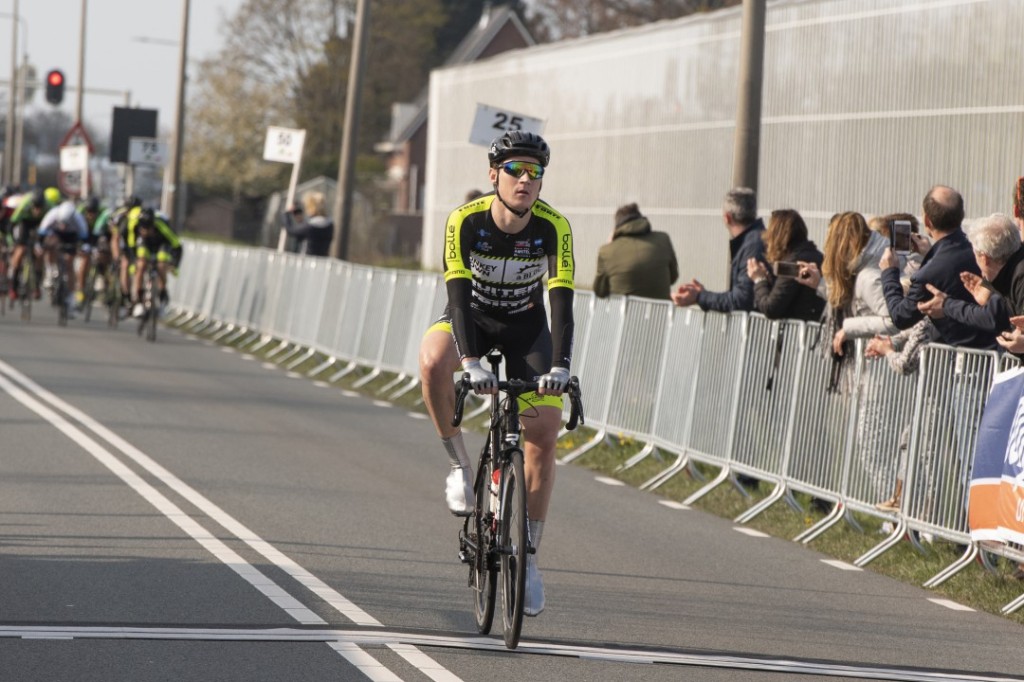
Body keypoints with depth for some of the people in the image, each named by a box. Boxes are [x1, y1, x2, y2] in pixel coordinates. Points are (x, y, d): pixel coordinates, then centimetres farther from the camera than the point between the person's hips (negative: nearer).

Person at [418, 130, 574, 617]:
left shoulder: (554, 227, -22)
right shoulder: (465, 221, -25)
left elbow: (562, 302, -28)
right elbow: (458, 293, -32)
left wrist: (560, 366, -42)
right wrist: (471, 362, -45)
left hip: (526, 327, 1)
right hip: (471, 318, -1)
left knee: (544, 434, -11)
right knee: (432, 361, -36)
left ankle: (529, 556, 2)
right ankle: (460, 465, -16)